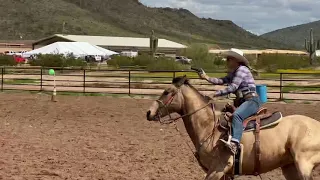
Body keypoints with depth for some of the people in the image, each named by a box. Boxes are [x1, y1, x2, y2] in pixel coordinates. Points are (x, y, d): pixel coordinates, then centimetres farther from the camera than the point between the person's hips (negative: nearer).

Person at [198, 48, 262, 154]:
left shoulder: (242, 69, -8)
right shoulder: (233, 73, 21)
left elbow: (233, 87, -17)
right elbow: (222, 81, 5)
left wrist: (217, 94, -18)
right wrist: (207, 78, -4)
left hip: (252, 100, -11)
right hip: (243, 101, 11)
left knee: (236, 115, -35)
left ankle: (234, 143, -52)